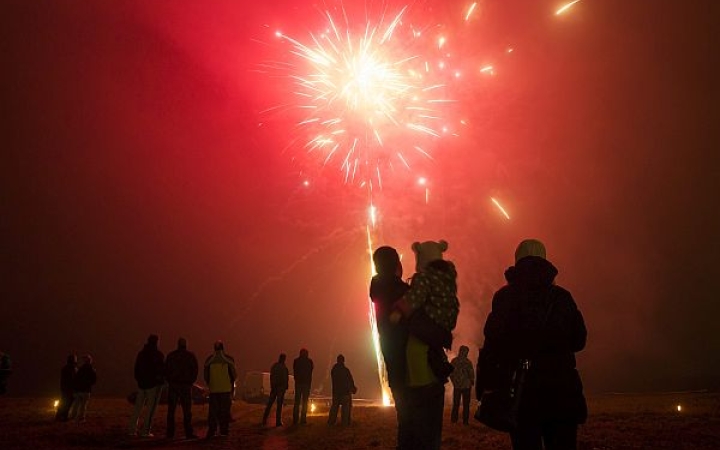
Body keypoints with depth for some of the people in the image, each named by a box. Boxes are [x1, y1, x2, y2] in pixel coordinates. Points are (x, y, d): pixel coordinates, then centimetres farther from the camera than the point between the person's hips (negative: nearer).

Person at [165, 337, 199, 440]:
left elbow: (166, 370, 3)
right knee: (187, 411, 2)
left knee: (171, 410, 7)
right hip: (186, 385, -1)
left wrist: (170, 381, 13)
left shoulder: (170, 355, 2)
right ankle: (188, 433, -3)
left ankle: (170, 433, 4)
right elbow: (195, 371, -1)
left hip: (173, 385, 1)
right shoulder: (191, 356, -1)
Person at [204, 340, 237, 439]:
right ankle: (224, 430, 8)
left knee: (213, 411, 5)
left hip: (213, 389, 1)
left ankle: (211, 431, -2)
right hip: (226, 389, -1)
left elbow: (205, 375, 5)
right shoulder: (229, 359, -5)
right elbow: (234, 374, -2)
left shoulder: (209, 360, 0)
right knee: (225, 410, 8)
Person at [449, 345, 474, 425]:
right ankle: (465, 421, 5)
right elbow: (471, 373, -11)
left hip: (456, 385, 3)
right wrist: (472, 381, 7)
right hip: (466, 385, -3)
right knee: (466, 404, 5)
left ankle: (454, 419, 15)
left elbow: (450, 373, 2)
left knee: (456, 403, 13)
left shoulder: (453, 361, -5)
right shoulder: (467, 361, -16)